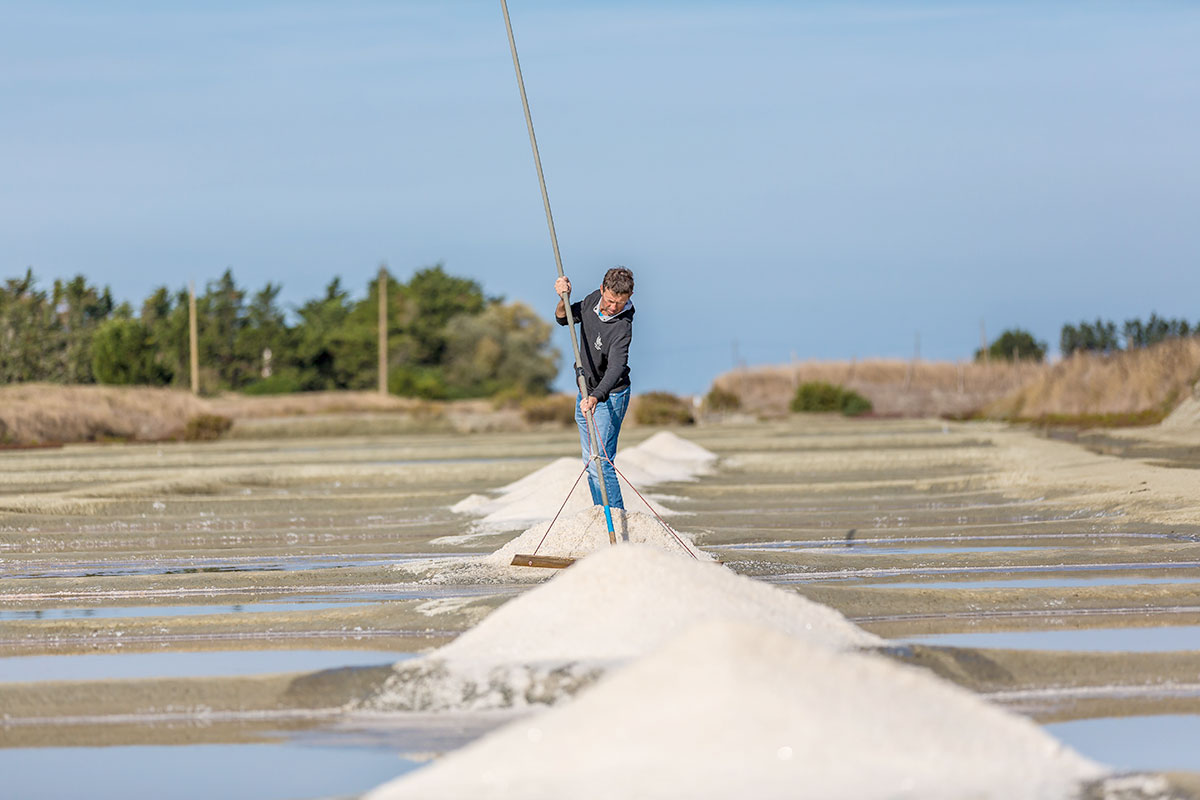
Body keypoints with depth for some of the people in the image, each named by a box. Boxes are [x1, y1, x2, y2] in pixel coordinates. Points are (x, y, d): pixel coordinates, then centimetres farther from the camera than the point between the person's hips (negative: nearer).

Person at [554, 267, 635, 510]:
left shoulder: (622, 327, -28)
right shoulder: (593, 300, -6)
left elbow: (616, 368, -40)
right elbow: (563, 318, 9)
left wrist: (595, 398, -55)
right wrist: (564, 299, -13)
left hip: (610, 396, -8)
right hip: (586, 393, 8)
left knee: (601, 464, -16)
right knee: (590, 463, 14)